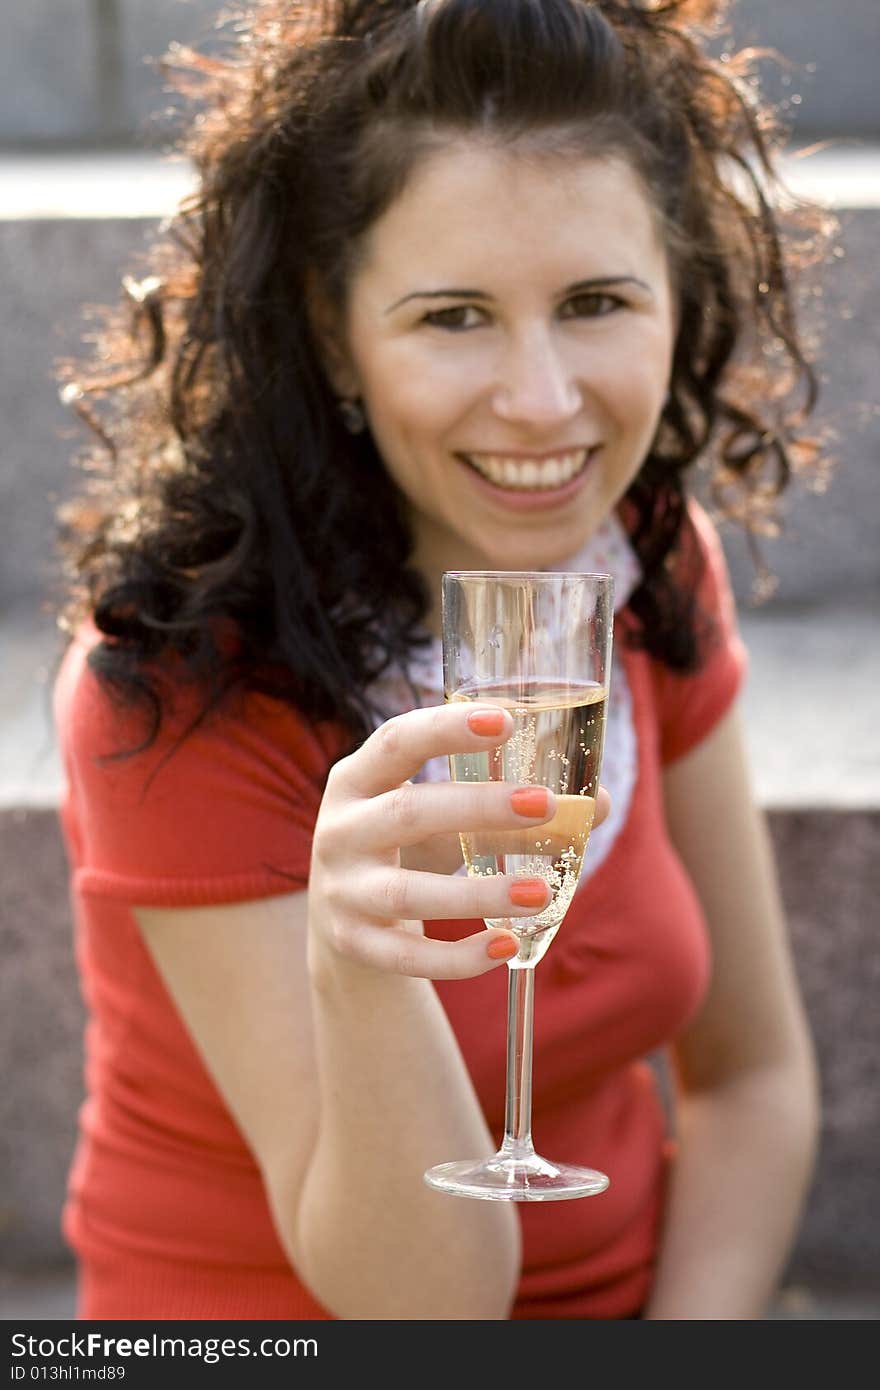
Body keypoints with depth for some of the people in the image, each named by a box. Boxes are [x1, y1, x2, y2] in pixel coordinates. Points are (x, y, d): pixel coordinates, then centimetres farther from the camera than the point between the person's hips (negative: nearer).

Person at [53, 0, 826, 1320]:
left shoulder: (651, 573, -5)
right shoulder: (182, 686, -20)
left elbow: (753, 1076, 4)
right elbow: (424, 1295, -20)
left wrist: (695, 1320, -11)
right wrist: (355, 970, -37)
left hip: (629, 1296, 4)